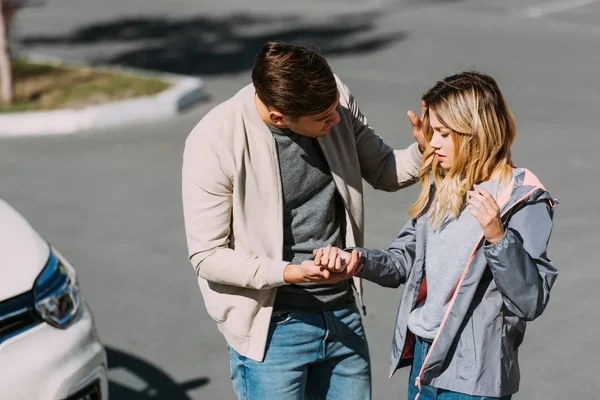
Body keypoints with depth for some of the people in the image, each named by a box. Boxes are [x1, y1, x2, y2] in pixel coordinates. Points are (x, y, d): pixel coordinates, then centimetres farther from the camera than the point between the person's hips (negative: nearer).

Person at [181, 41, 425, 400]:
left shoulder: (336, 99, -7)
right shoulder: (214, 143, -21)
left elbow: (383, 172, 7)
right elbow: (207, 256, -16)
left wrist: (425, 151, -14)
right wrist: (292, 273, -28)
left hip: (343, 315, 5)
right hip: (272, 329, -5)